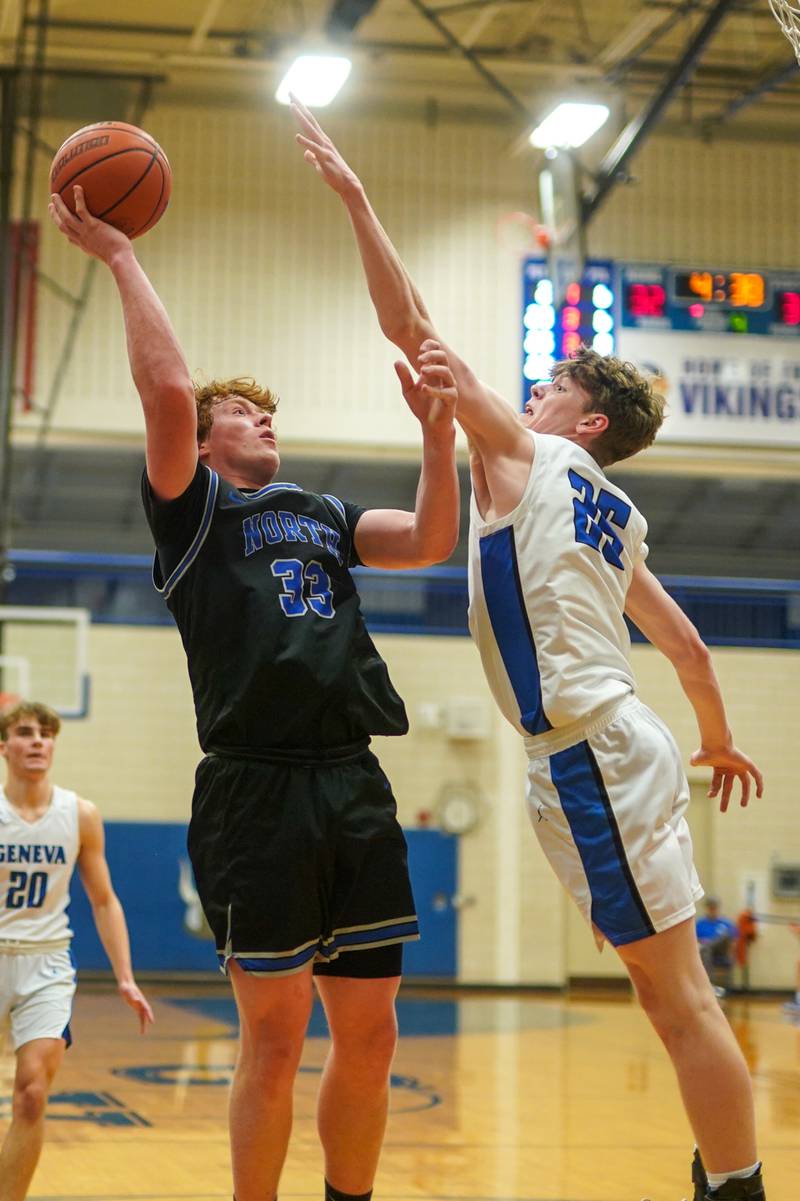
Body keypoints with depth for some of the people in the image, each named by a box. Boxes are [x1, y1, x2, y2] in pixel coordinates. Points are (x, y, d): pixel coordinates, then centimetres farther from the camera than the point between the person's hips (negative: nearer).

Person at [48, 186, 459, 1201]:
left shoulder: (323, 516, 24)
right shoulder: (193, 511, 7)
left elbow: (430, 541, 11)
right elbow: (167, 391, -8)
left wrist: (437, 429, -1)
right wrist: (122, 260, -4)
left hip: (355, 786, 5)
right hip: (257, 788, -5)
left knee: (369, 1035, 7)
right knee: (276, 1037, -4)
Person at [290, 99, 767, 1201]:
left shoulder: (528, 455, -2)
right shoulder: (615, 516, 20)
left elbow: (411, 327, -5)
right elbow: (684, 640, 27)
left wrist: (353, 196, -2)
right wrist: (719, 739, 41)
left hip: (589, 749, -9)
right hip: (620, 742, 9)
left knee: (676, 994, -8)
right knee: (676, 992, 13)